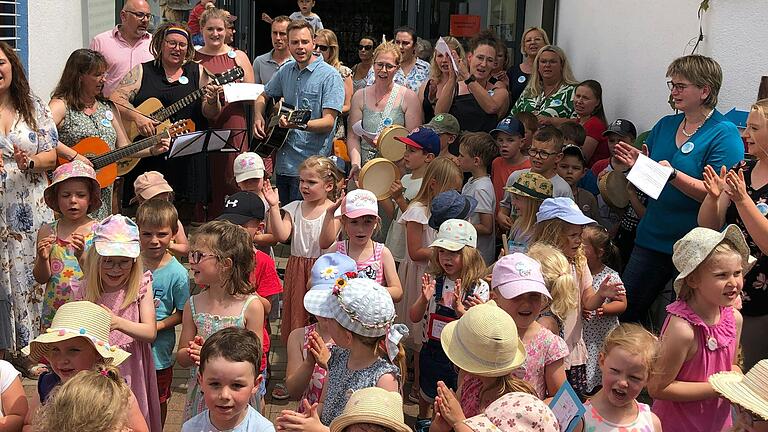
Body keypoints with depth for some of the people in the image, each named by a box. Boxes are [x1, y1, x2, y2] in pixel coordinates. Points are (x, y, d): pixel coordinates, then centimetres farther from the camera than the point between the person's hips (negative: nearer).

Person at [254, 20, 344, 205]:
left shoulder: (330, 76, -9)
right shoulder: (286, 71, 11)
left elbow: (328, 122, -17)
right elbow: (263, 96, 26)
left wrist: (300, 124, -33)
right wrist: (258, 116, 5)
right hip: (283, 163, 6)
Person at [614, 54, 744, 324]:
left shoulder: (724, 134, -11)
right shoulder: (665, 125, 9)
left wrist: (673, 175, -29)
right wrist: (637, 164, -6)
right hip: (651, 238, 6)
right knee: (623, 309, 10)